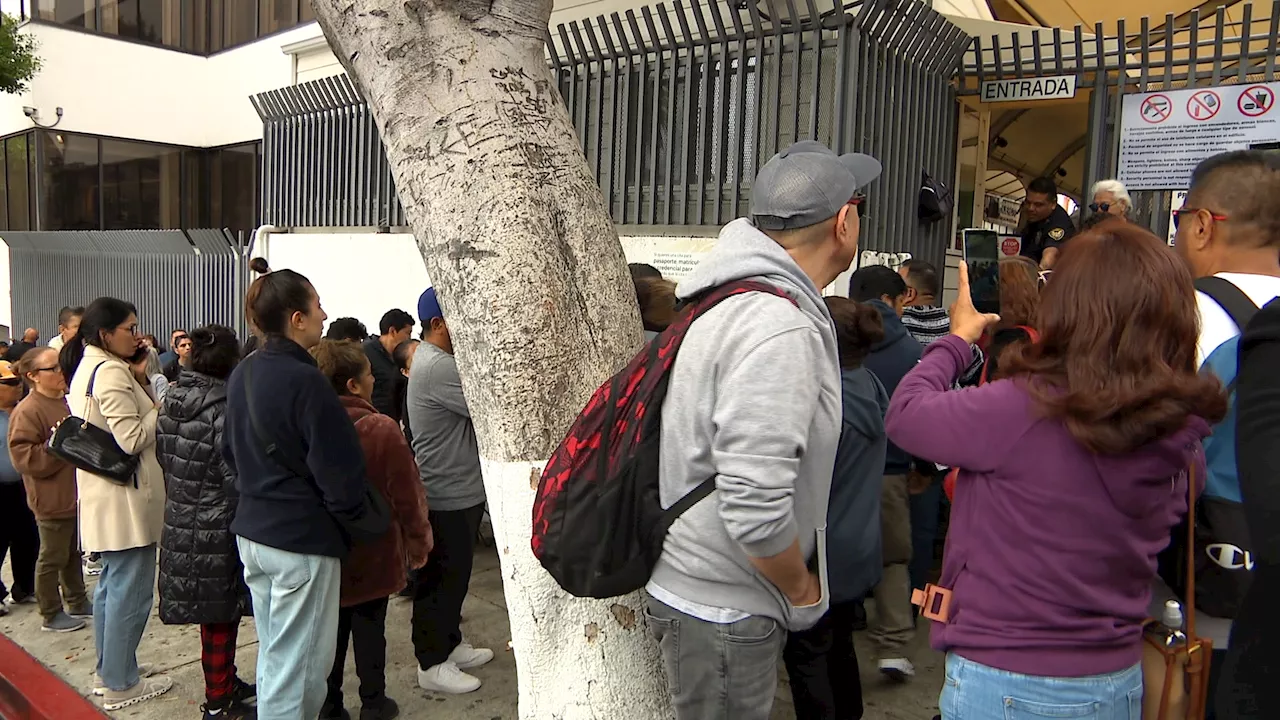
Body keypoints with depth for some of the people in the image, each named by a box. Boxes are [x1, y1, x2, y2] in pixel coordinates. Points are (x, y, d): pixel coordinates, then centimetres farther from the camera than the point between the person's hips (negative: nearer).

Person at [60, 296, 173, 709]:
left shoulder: (87, 368, 14)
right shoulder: (111, 372, -18)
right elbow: (133, 439, -22)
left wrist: (138, 381, 7)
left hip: (104, 495, 11)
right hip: (125, 497, -11)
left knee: (112, 585, 19)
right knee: (130, 590, -1)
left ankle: (109, 672, 31)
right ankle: (121, 685, 9)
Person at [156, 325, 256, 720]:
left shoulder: (171, 401, 3)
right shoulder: (224, 409, -21)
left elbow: (164, 459, 12)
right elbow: (236, 479, -21)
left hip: (181, 522, 8)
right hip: (217, 529, -8)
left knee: (211, 611, 21)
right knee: (221, 615, 5)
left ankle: (224, 681, 36)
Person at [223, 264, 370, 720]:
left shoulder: (241, 375, 6)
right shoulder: (304, 381, -21)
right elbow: (340, 468, -21)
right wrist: (355, 519, -5)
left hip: (252, 532, 9)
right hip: (302, 540, -9)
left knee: (273, 654, 22)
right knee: (297, 665, 4)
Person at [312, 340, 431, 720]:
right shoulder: (381, 429, -21)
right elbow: (406, 492, -15)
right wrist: (418, 542, -2)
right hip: (373, 551, -4)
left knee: (331, 630, 16)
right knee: (369, 629, 9)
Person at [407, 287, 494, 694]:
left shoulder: (437, 359, 11)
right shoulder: (437, 366, -23)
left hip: (460, 490, 10)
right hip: (448, 495, -10)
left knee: (453, 575, 21)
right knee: (441, 579, 3)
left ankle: (450, 644, 35)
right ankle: (432, 664, 16)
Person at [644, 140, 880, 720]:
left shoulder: (736, 296, 5)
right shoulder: (781, 329, -27)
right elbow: (757, 507, -31)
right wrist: (803, 590, -11)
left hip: (705, 586, 9)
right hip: (723, 609, -9)